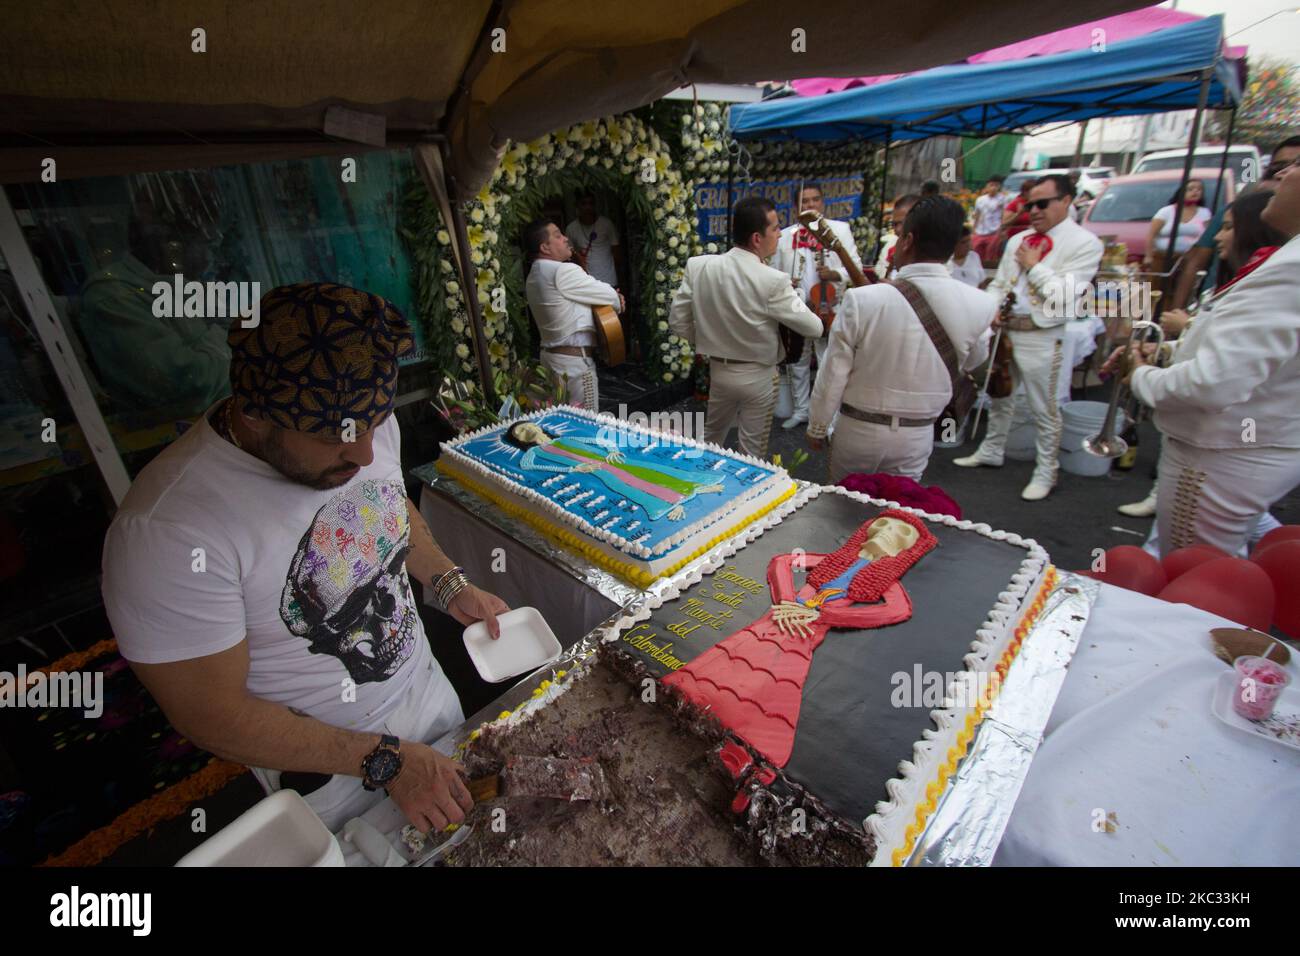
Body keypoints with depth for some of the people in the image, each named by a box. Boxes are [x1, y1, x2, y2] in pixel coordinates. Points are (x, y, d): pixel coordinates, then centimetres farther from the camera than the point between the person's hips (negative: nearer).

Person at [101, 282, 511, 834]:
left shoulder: (368, 426, -16)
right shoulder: (168, 532, -33)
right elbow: (210, 714, -23)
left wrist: (451, 585, -8)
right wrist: (383, 759, -23)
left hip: (424, 685, 6)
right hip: (324, 766, -5)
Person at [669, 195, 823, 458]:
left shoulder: (698, 266, -11)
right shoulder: (774, 281, -23)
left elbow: (678, 321, -4)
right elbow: (813, 328, -14)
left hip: (718, 369, 5)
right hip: (758, 376, -4)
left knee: (711, 436, 28)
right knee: (753, 450, 14)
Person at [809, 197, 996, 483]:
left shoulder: (862, 300, -21)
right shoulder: (980, 305, -11)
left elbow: (834, 374, -14)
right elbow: (971, 361, 9)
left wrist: (817, 427, 0)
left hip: (858, 429, -2)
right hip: (917, 435, 3)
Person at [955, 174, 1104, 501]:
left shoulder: (1085, 244, -7)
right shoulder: (1017, 240, 12)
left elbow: (1064, 297, -16)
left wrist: (1033, 266, -10)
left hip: (1041, 338, -6)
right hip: (1004, 330, 6)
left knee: (1043, 408, 1)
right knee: (1000, 396, 18)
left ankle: (1046, 471, 15)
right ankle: (991, 450, 35)